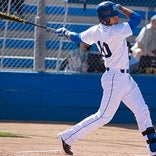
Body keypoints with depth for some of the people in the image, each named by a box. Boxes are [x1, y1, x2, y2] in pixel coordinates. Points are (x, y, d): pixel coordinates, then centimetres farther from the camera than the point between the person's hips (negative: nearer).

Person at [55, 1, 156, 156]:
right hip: (115, 79, -10)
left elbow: (77, 37, 16)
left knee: (142, 111, 8)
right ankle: (68, 137, 4)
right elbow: (136, 18, -19)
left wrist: (65, 32, 35)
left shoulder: (95, 31, 1)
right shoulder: (114, 32, -24)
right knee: (104, 116, -4)